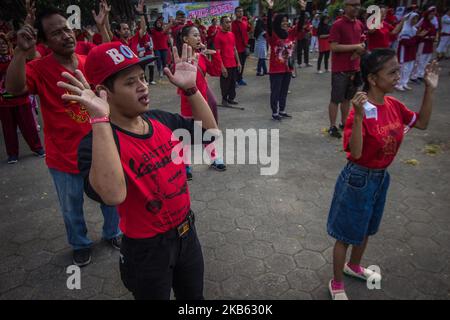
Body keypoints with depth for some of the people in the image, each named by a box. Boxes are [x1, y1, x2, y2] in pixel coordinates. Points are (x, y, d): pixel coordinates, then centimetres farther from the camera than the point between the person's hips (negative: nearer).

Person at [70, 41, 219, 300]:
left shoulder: (161, 119, -5)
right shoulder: (97, 142, -24)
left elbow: (210, 131, 3)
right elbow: (112, 195, -44)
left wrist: (191, 88, -9)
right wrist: (100, 118, -42)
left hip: (188, 233, 6)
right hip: (147, 250, -6)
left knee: (194, 296, 28)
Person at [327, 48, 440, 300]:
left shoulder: (393, 104, -2)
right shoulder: (360, 112, -25)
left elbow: (422, 123, 11)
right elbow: (355, 153, -33)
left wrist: (430, 89, 1)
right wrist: (358, 117, -45)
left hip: (382, 177, 8)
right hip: (359, 179, -8)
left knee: (366, 229, 26)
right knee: (347, 234, 9)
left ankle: (354, 266, 52)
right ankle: (337, 284, 30)